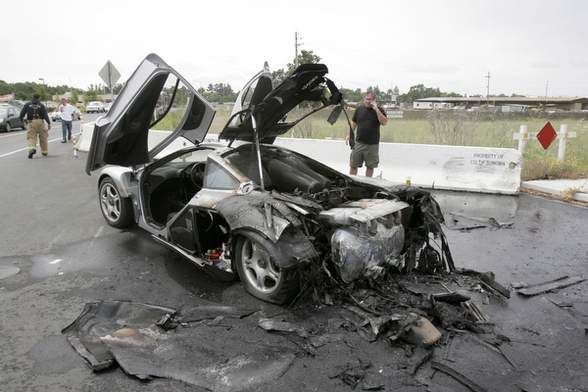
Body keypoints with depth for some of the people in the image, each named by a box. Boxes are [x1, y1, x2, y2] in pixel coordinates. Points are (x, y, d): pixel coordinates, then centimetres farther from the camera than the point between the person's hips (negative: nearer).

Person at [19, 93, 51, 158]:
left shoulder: (27, 105, 8)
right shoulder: (41, 105, 4)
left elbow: (22, 113, 4)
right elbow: (45, 115, -6)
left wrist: (21, 119, 23)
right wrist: (49, 123, -10)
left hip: (31, 122, 0)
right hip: (40, 122, 0)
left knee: (31, 137, 0)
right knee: (43, 137, 12)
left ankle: (32, 148, -27)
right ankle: (44, 152, 18)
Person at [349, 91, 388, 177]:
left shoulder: (379, 110, -1)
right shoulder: (359, 109, 6)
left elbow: (384, 122, -15)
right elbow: (353, 123, 13)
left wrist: (376, 109, -19)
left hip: (373, 144, -1)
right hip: (359, 142, 2)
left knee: (370, 166, 9)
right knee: (353, 165, 3)